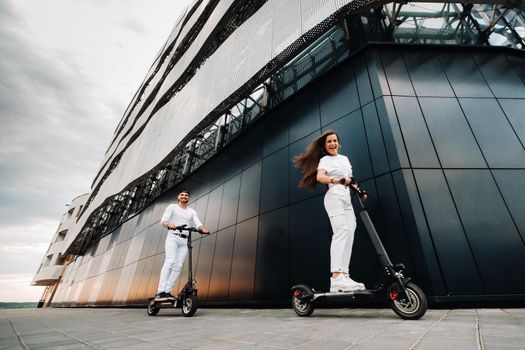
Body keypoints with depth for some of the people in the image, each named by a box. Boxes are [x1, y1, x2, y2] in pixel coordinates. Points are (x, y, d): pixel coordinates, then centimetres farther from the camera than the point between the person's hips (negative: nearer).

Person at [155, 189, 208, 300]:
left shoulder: (192, 212, 16)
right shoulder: (172, 207, 9)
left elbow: (198, 224, 2)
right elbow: (163, 220, -6)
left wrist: (203, 228, -22)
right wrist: (168, 224, -30)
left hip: (185, 241, 3)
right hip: (173, 237, -3)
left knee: (179, 266, -4)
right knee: (170, 262, -19)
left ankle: (167, 291, 4)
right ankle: (160, 292, -17)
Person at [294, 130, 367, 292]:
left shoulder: (345, 159, 26)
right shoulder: (325, 160, 4)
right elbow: (319, 177, -17)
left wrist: (360, 191, 17)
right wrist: (335, 180, -35)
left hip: (347, 200, 8)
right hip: (334, 197, -8)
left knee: (349, 233, -2)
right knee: (341, 231, -24)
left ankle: (344, 275, -3)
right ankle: (337, 277, -31)